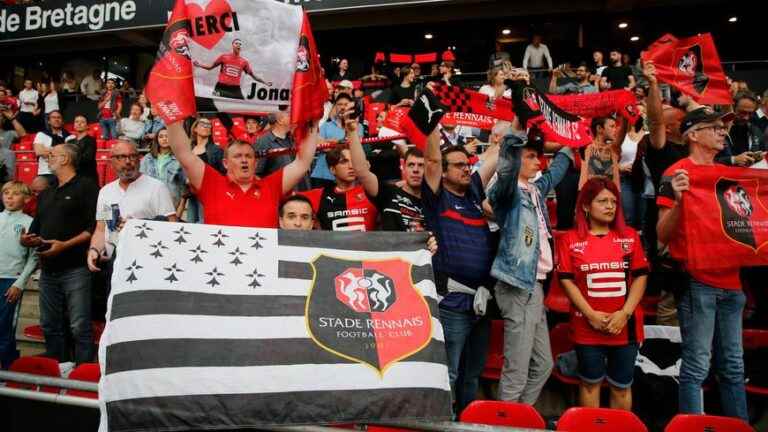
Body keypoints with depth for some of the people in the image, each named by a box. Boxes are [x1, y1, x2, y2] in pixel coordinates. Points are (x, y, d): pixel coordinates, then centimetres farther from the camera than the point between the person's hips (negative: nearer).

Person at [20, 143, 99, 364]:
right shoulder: (45, 194, 23)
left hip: (75, 269, -8)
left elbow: (94, 228, -12)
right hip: (48, 270, 8)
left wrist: (65, 245, -19)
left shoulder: (86, 186, -2)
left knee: (80, 327, -7)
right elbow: (37, 229, 27)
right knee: (50, 327, 12)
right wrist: (28, 240, 4)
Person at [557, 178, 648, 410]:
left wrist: (624, 314, -9)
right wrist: (591, 314, -12)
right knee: (590, 382, 10)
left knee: (622, 386, 11)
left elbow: (640, 277, 2)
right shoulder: (570, 240, 0)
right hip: (588, 327, -1)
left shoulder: (630, 236, 6)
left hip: (625, 325, 2)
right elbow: (566, 280, -4)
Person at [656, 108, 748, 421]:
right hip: (697, 281, -6)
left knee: (733, 366, 12)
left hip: (731, 280, 7)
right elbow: (662, 235, -8)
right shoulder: (677, 174, -5)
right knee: (697, 366, -3)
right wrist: (678, 201, -23)